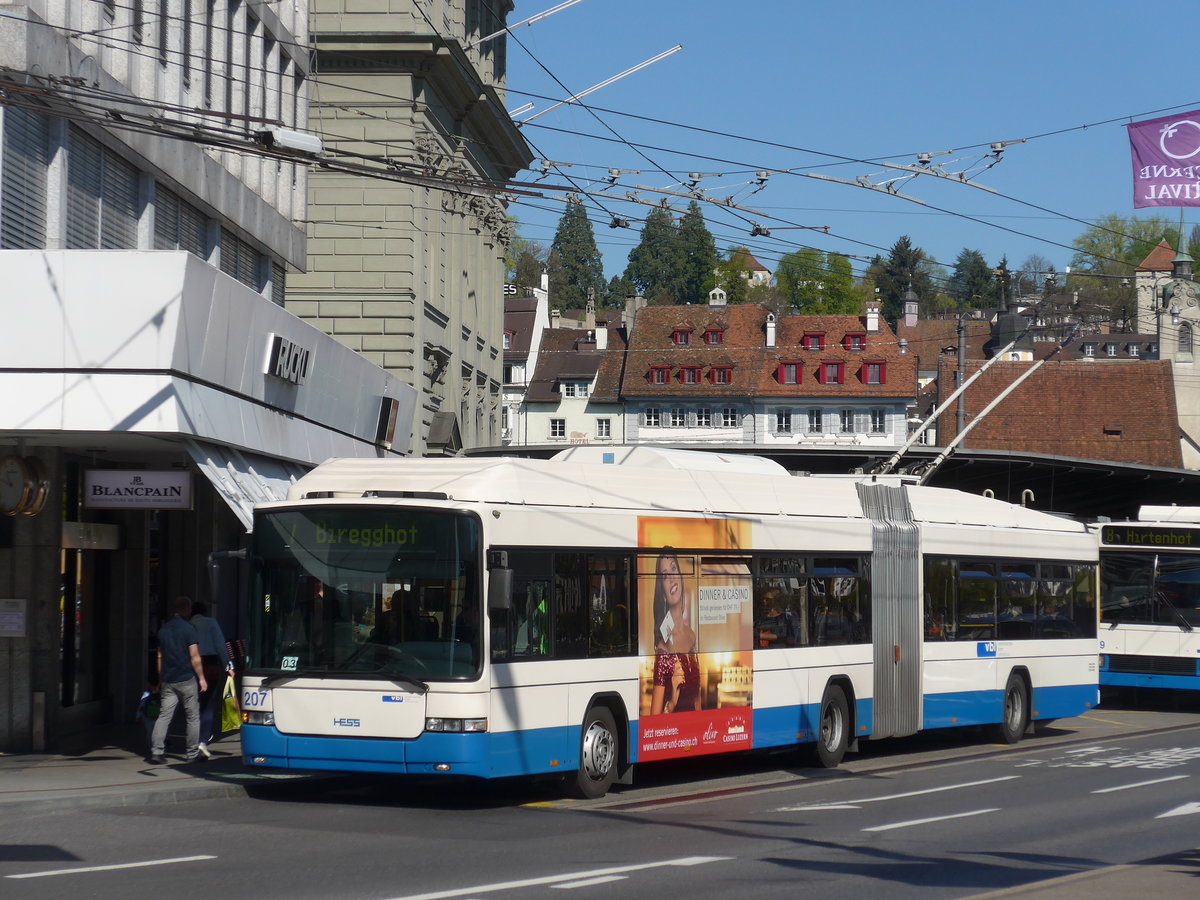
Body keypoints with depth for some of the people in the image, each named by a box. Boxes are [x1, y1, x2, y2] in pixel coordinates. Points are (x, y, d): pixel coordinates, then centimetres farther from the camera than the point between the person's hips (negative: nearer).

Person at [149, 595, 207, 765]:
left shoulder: (163, 630, 10)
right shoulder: (189, 629, -8)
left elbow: (160, 657, 15)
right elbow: (194, 657, -11)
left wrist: (160, 680, 21)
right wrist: (201, 678, -5)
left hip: (168, 681, 5)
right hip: (187, 680, -5)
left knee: (163, 716, 2)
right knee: (193, 717, 6)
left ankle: (156, 752, -10)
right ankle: (193, 754, 9)